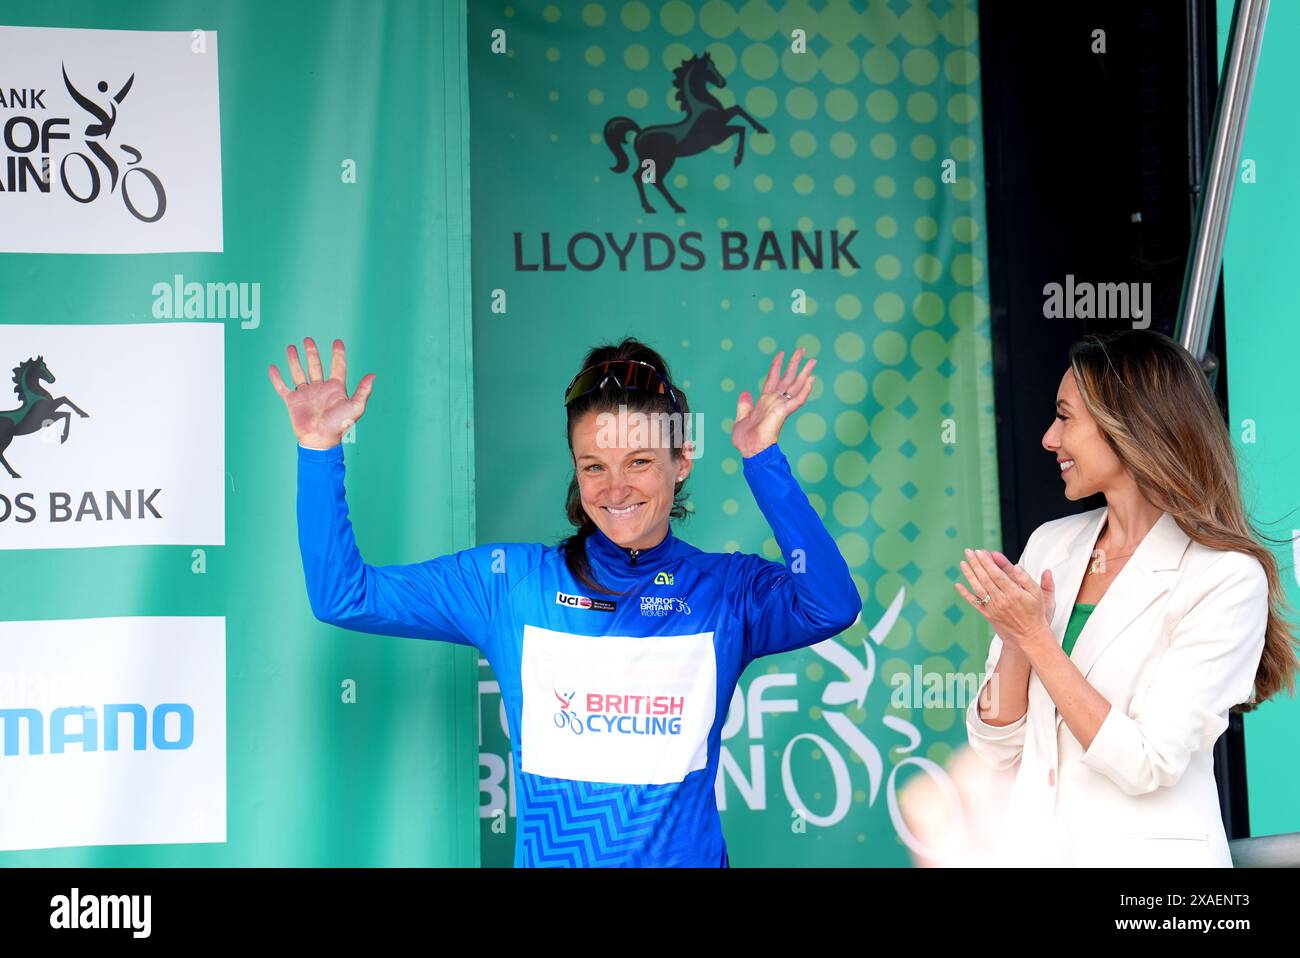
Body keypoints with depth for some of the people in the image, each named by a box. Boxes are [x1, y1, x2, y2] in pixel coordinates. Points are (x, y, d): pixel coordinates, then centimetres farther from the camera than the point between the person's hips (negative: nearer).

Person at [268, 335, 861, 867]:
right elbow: (343, 595, -2)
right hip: (550, 855, 1)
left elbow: (833, 607, -23)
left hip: (688, 854, 0)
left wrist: (762, 460, -25)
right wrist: (320, 449, -11)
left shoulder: (729, 589, -4)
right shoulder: (509, 581, -1)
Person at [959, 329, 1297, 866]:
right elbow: (997, 747, 2)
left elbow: (1147, 766, -18)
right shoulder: (1050, 544, 1)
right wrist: (1013, 643, -14)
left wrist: (1037, 638, -19)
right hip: (1034, 843, 5)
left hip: (1146, 849, -5)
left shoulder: (1227, 577, -14)